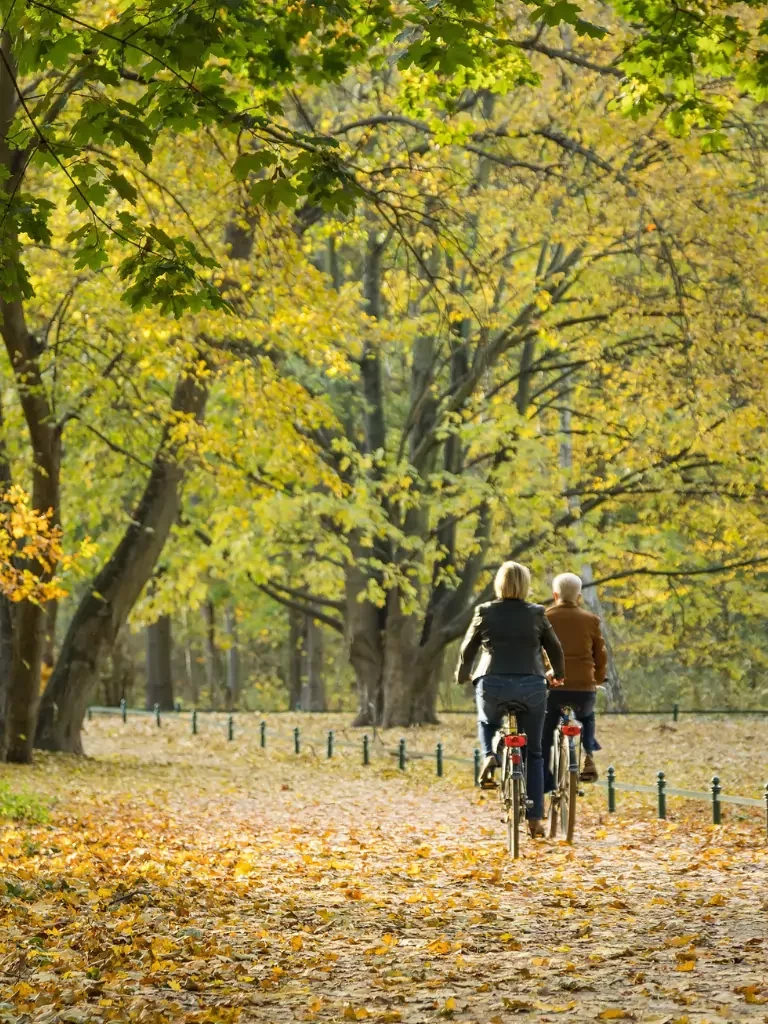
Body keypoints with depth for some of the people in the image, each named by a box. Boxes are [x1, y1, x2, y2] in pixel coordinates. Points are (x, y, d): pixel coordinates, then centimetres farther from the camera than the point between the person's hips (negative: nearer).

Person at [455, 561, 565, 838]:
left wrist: (462, 677, 27)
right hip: (531, 687, 0)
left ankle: (490, 756, 3)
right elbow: (555, 650, 9)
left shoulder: (485, 613, 3)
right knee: (533, 753, 12)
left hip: (493, 685, 0)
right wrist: (558, 675, 29)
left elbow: (467, 650, 8)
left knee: (487, 723, 34)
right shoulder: (536, 615, 3)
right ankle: (535, 818, 7)